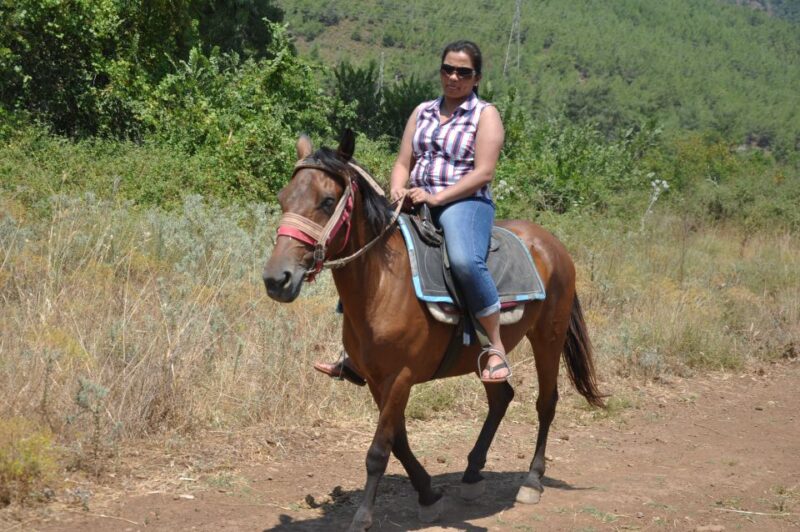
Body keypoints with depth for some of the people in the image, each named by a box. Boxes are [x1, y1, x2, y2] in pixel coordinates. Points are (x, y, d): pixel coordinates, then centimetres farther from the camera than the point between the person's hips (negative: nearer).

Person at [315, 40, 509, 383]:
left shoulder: (485, 115, 2)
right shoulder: (423, 112, 19)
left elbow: (483, 173, -10)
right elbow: (403, 163, 16)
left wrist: (436, 198, -19)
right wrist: (397, 189, -7)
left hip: (464, 203, -6)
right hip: (416, 203, 6)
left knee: (464, 261, -37)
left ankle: (496, 349, -26)